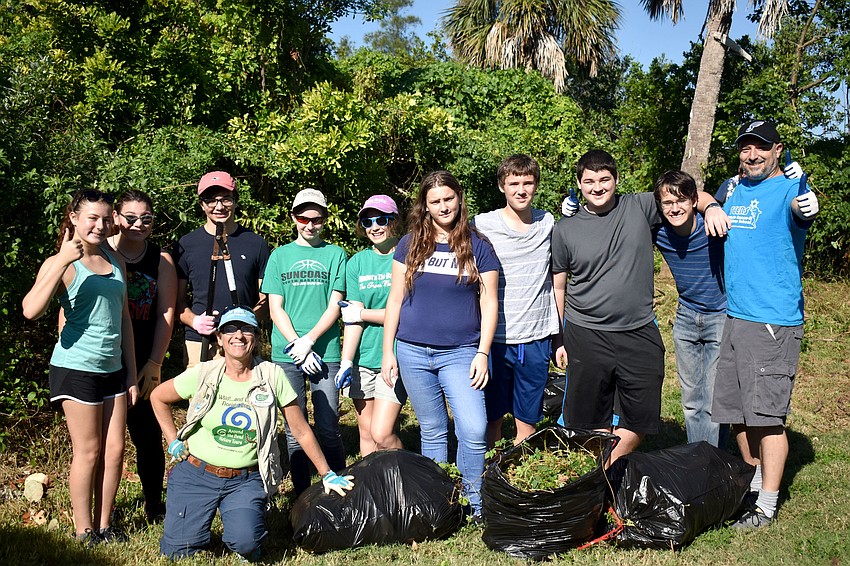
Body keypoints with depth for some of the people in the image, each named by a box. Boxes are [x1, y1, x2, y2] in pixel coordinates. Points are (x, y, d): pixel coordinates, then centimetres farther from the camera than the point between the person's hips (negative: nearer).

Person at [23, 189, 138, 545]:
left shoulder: (115, 264, 11)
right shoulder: (61, 264, -8)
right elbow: (31, 311, -25)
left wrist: (131, 372, 14)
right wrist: (62, 261, -29)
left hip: (113, 369, 6)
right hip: (76, 369, -6)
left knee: (114, 449, 8)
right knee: (88, 452, 2)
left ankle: (104, 525, 23)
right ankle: (84, 531, 17)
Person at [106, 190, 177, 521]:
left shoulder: (161, 260, 5)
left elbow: (166, 314, 4)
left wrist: (154, 363, -2)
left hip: (143, 364, 1)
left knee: (148, 435, 4)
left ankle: (154, 506, 20)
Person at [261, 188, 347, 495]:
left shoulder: (335, 254, 8)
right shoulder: (280, 255, 11)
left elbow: (335, 305, 1)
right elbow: (275, 307, 5)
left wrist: (308, 340, -11)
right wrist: (297, 347, -7)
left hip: (326, 353, -1)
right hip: (286, 355, 1)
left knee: (328, 431, -1)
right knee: (294, 431, 5)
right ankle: (302, 497, 17)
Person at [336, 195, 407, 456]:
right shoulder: (356, 263, 9)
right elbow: (353, 317, 3)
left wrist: (362, 314, -3)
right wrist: (346, 361, -7)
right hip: (363, 357, 4)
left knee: (382, 434, -9)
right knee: (366, 433, 10)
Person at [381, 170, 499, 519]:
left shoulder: (478, 246, 2)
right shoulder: (410, 245, 6)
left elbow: (489, 303, 2)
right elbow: (395, 299, 8)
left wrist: (483, 353, -5)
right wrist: (387, 351, 4)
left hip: (460, 353, -1)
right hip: (413, 352, 2)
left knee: (474, 430, -11)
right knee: (432, 432, 10)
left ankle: (476, 505, 8)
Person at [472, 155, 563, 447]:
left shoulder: (550, 224, 6)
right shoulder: (482, 225, -4)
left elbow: (557, 280, 14)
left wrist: (560, 336, 12)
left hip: (537, 339, 2)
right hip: (494, 338, -2)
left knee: (528, 422, 10)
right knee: (492, 419, 9)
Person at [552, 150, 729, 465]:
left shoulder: (640, 208, 2)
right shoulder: (565, 230, 2)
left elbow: (690, 194, 10)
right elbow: (558, 286, 9)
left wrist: (712, 207, -12)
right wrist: (560, 337, 10)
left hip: (639, 334, 1)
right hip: (586, 337, -1)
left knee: (641, 418, 6)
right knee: (591, 420, 7)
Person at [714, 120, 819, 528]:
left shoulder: (788, 188, -8)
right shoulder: (735, 190, 13)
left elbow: (798, 206, -32)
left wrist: (805, 207, -53)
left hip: (773, 322, -7)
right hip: (734, 316, 8)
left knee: (767, 414, -6)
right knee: (736, 410, 14)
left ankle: (767, 504, 5)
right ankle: (754, 482, 32)